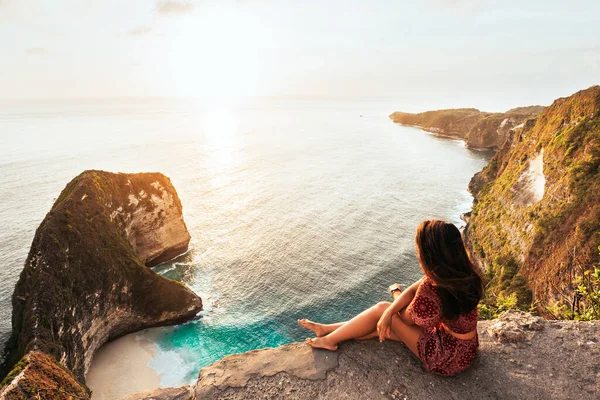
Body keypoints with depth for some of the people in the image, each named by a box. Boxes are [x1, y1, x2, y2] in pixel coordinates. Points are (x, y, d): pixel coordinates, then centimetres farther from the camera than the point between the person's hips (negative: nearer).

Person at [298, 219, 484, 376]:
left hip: (447, 357, -7)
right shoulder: (466, 270, -13)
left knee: (381, 309, -4)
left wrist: (395, 290, 5)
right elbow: (414, 289, -6)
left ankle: (330, 339, 15)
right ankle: (330, 330, 23)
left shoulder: (431, 294, -37)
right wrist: (389, 312, -18)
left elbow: (407, 318, -13)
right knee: (385, 312, 8)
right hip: (465, 348, 7)